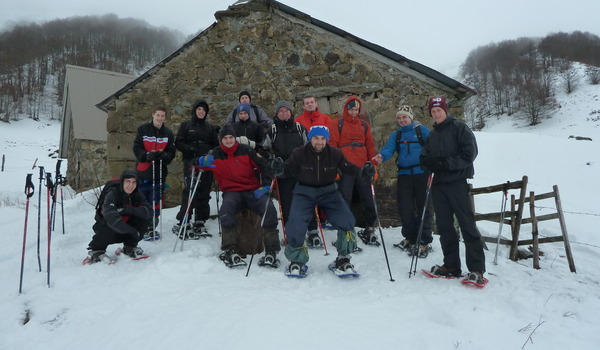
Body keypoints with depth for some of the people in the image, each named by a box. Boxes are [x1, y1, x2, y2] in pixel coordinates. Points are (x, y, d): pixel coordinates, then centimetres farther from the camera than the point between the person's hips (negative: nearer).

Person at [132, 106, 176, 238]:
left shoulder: (168, 133, 8)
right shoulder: (143, 129, 2)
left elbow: (172, 152, 6)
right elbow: (136, 148, -1)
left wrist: (164, 156, -15)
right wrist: (147, 155, -19)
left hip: (160, 173, 2)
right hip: (143, 172, -2)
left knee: (156, 202, 4)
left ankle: (151, 228, 18)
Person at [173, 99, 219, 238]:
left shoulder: (210, 128, 19)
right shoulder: (186, 125, 9)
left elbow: (216, 145, 19)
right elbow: (178, 143, 2)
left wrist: (210, 152, -2)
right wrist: (192, 150, -14)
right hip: (191, 163, -4)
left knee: (204, 193, 3)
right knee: (190, 191, -15)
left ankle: (199, 223, 12)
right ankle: (182, 223, -11)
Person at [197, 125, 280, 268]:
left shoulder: (246, 150, 6)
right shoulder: (216, 154, 9)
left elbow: (265, 166, 7)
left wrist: (265, 186, -5)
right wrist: (202, 161, -14)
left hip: (253, 190, 0)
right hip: (232, 192, 0)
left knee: (269, 209, -28)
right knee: (225, 209, -34)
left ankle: (271, 252, -21)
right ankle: (231, 251, -28)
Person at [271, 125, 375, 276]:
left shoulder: (335, 153, -7)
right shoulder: (299, 153, -11)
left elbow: (348, 168, 2)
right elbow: (288, 169, -3)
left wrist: (363, 171, -15)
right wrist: (279, 169, -25)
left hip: (328, 192, 1)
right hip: (304, 193, -1)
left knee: (347, 222, -14)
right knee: (295, 224, -19)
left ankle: (343, 259, 8)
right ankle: (297, 261, 7)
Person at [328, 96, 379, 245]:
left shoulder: (364, 125, 16)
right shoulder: (337, 123, 6)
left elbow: (370, 145, 16)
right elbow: (332, 145, 1)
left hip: (362, 167, 4)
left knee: (368, 199, 5)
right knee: (345, 199, -3)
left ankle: (370, 229, 18)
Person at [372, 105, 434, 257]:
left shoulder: (422, 130, 4)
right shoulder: (396, 135, 14)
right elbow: (389, 148, -4)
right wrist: (381, 156, -26)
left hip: (422, 173, -4)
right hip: (404, 175, 4)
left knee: (424, 207, 0)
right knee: (405, 208, 6)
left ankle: (425, 242, 9)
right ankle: (410, 238, 23)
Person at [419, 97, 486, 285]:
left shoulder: (459, 127, 1)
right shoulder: (432, 135, 20)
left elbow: (470, 152, -10)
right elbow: (424, 158, 15)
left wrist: (447, 163, -17)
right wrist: (430, 163, -8)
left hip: (457, 182, -6)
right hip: (438, 184, 7)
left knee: (467, 224, -7)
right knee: (444, 225, 7)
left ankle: (477, 269, -4)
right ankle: (451, 265, 15)